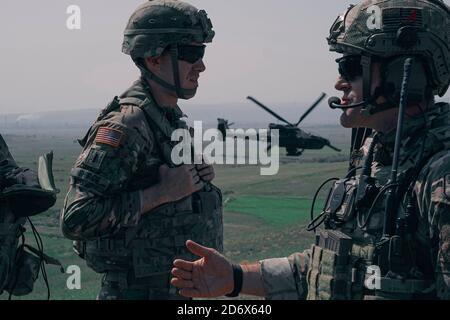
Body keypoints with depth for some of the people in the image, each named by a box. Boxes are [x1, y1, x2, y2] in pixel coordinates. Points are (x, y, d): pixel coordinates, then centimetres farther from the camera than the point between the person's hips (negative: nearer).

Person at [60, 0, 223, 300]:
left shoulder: (173, 118, 7)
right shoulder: (125, 125, -21)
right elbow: (76, 219, -26)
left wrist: (197, 177, 0)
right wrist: (162, 192, -25)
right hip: (139, 289, -8)